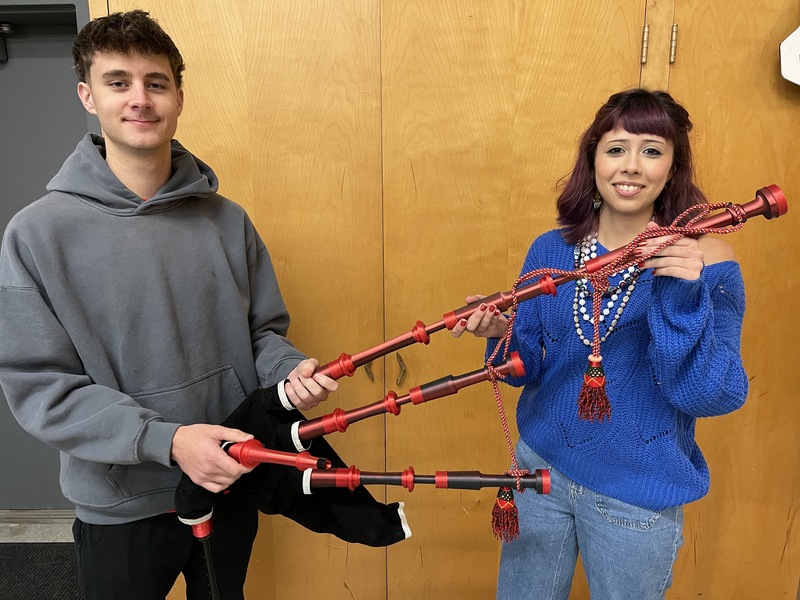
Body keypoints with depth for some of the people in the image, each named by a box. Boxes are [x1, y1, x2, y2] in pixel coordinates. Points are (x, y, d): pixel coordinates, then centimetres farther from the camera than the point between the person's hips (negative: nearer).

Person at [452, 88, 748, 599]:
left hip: (637, 494, -2)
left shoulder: (706, 260, -13)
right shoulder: (551, 249, -4)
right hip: (541, 463, 3)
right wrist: (503, 334, -21)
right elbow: (528, 367, 0)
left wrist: (683, 299, -31)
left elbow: (713, 398, -17)